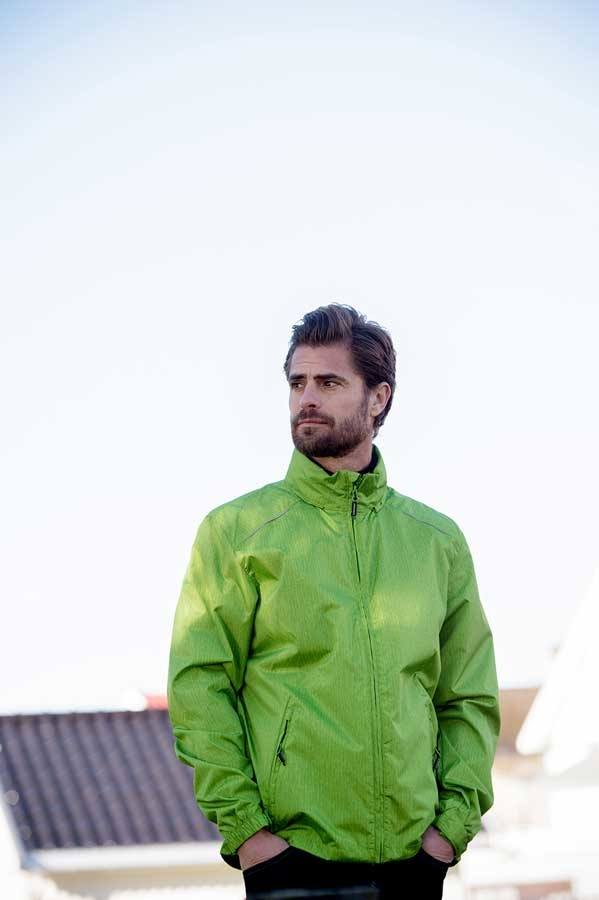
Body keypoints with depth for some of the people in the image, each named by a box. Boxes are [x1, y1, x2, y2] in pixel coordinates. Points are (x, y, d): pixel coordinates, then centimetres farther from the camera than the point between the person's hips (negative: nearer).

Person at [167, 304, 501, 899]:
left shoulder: (439, 540, 11)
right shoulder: (236, 531, 3)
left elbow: (471, 698, 11)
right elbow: (199, 688, -2)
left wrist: (455, 821, -1)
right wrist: (242, 824, -11)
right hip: (290, 852, -2)